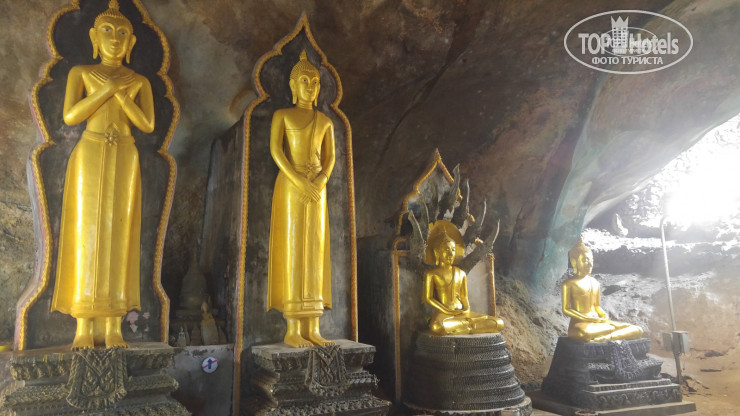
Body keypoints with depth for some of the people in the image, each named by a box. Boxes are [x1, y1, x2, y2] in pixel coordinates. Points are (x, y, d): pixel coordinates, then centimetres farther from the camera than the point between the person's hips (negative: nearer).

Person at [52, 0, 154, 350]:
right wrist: (110, 88, -9)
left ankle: (112, 328, -2)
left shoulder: (140, 82, 15)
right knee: (85, 236, -8)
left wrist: (120, 94, -11)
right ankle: (84, 328, -3)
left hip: (125, 160, 1)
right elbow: (71, 116, -4)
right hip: (89, 157, -1)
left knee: (118, 236, -5)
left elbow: (148, 125, 1)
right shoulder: (80, 72, 11)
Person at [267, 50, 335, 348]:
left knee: (314, 254, -1)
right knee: (291, 253, -10)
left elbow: (330, 158, 9)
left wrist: (320, 183, -12)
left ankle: (311, 329, 2)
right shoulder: (281, 115, 5)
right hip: (289, 187, -4)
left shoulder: (325, 121, 17)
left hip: (316, 191, 4)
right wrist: (299, 182, -19)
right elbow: (275, 151, -8)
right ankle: (292, 330, -5)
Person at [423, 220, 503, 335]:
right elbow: (428, 298, -2)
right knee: (437, 327, -43)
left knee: (499, 323, -11)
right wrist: (447, 311, -12)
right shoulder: (432, 274, 3)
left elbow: (464, 296, 18)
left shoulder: (461, 273, 18)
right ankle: (468, 324, -20)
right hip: (443, 313, -4)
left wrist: (467, 309, -4)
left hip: (462, 312, 5)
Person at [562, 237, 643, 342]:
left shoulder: (595, 283, 18)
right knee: (584, 333, -45)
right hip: (580, 324, -7)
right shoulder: (569, 283, -1)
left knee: (637, 330, -9)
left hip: (598, 323, 7)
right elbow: (566, 309, -4)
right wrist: (587, 319, -14)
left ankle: (606, 338, -26)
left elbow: (597, 307, 21)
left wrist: (606, 318, 0)